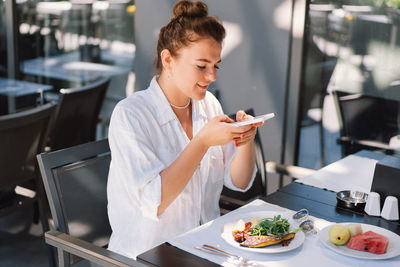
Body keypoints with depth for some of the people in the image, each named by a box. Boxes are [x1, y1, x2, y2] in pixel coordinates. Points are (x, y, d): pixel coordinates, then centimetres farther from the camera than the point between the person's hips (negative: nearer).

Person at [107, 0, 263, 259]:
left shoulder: (209, 104, 5)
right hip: (147, 256, -6)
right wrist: (203, 141, -25)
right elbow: (153, 202, -22)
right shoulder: (130, 114, -14)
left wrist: (246, 140, -12)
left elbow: (239, 182, 7)